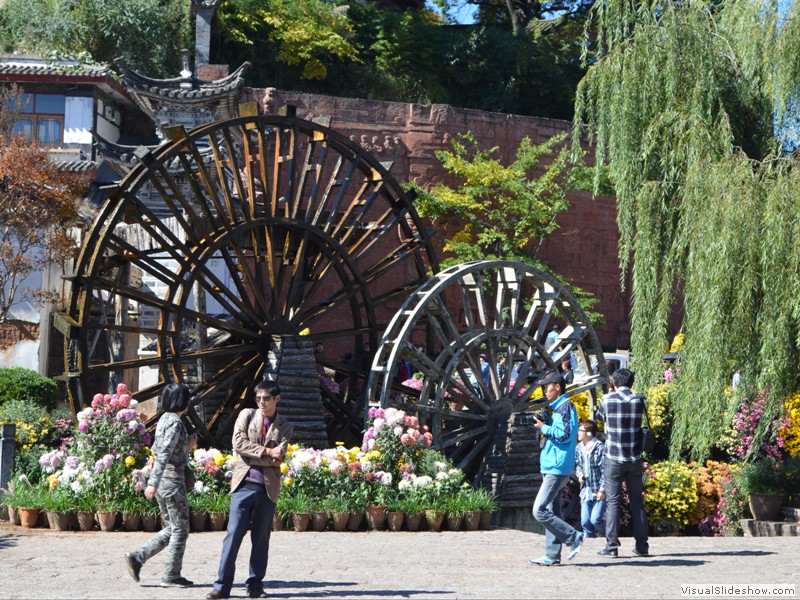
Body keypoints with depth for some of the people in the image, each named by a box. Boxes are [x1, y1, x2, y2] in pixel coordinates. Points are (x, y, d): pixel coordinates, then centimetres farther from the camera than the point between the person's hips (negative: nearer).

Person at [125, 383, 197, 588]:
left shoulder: (164, 419, 12)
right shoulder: (175, 423, -16)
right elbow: (163, 455, -23)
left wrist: (188, 446, 13)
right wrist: (153, 483, -28)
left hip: (162, 480, 9)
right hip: (172, 479, -9)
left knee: (171, 529, 16)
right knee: (180, 529, 2)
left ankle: (137, 557, 8)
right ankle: (171, 576, 7)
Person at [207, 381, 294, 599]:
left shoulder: (284, 428, 6)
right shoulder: (246, 415, 7)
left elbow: (277, 459, -7)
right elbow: (238, 444, -7)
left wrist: (251, 454, -12)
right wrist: (266, 452, -10)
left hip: (268, 488, 1)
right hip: (244, 484, -1)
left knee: (261, 538, 5)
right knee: (233, 534, -5)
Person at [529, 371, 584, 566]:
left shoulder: (565, 407, -12)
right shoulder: (558, 408, 18)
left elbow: (565, 435, -20)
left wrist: (543, 427, -11)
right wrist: (544, 427, 10)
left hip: (557, 468, -10)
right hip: (553, 468, 10)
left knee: (539, 511, -12)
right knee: (552, 511, 9)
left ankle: (574, 537, -6)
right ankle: (552, 556, 10)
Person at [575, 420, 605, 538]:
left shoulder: (600, 448, -15)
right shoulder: (579, 448, 7)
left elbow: (605, 471, -15)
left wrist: (602, 490, -18)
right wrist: (580, 474, 0)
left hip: (599, 493, -7)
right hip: (586, 492, 7)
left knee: (595, 519, -13)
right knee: (585, 522, 3)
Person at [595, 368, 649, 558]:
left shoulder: (607, 400, -6)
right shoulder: (639, 401, -1)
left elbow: (599, 416, 14)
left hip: (613, 459, -2)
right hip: (635, 459, 2)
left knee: (612, 501, 0)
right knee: (637, 501, 9)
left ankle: (612, 546, -5)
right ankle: (642, 545, 10)